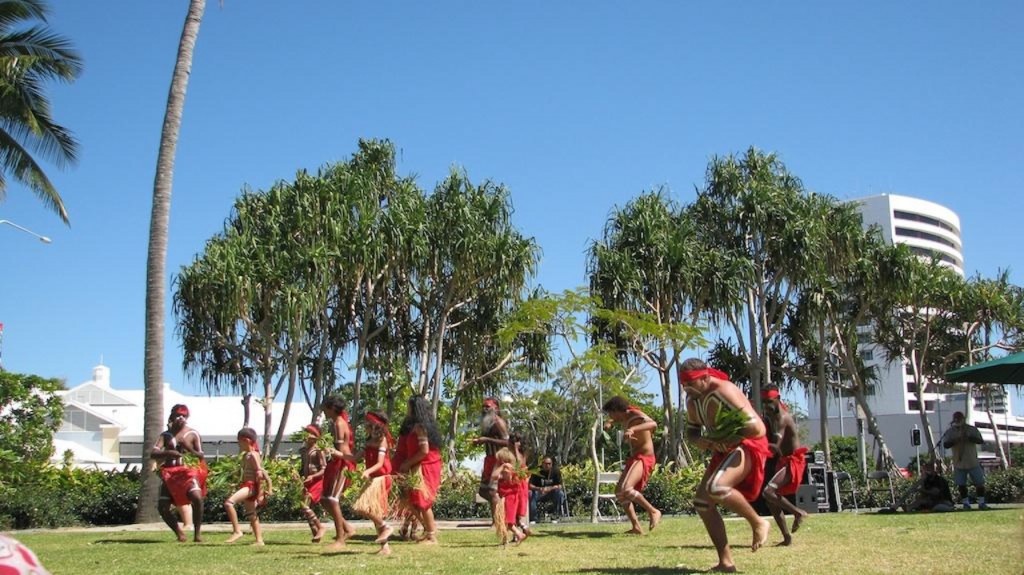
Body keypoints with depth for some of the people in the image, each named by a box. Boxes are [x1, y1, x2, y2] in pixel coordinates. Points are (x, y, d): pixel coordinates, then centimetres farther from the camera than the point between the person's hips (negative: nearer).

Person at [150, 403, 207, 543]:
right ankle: (179, 533, 13)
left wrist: (188, 447, -16)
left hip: (188, 471, -3)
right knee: (162, 507, -8)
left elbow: (201, 457, 1)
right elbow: (152, 453, -4)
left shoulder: (193, 434, 4)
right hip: (170, 474, 3)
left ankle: (197, 532, -13)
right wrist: (168, 452, -23)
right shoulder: (166, 435, 9)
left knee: (197, 497, -28)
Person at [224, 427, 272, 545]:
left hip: (251, 486, -10)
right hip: (246, 486, 10)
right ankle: (259, 540, 19)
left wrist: (260, 493, -20)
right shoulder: (245, 455, 14)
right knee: (251, 515, 14)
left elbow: (260, 474, -19)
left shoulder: (253, 455, -13)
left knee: (228, 502, -25)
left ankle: (237, 531, -21)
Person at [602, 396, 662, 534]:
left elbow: (653, 424, -40)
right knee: (619, 492, 9)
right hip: (634, 458, 10)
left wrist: (633, 429, -55)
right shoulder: (624, 418, 10)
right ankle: (636, 527, 8)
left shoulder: (637, 416, -17)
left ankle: (653, 511, -16)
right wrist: (610, 423, 12)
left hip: (643, 459, -10)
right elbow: (616, 420, 36)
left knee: (625, 489, -28)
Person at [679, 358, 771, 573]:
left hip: (748, 446, -9)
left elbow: (756, 427, -29)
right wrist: (698, 440, -7)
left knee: (717, 487, -32)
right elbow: (691, 429, 17)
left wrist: (721, 439, -23)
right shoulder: (692, 400, 1)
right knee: (702, 502, 0)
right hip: (724, 451, 9)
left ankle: (758, 523, -8)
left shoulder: (724, 392, -25)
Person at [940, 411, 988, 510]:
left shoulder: (972, 429, 0)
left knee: (980, 483, 0)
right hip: (959, 463, 0)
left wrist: (968, 437, -25)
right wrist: (956, 440, -26)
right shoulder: (950, 432, 2)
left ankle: (981, 502, 13)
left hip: (973, 462, 0)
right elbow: (945, 445, -9)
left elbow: (980, 441, -11)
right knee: (961, 485, 3)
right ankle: (966, 503, 16)